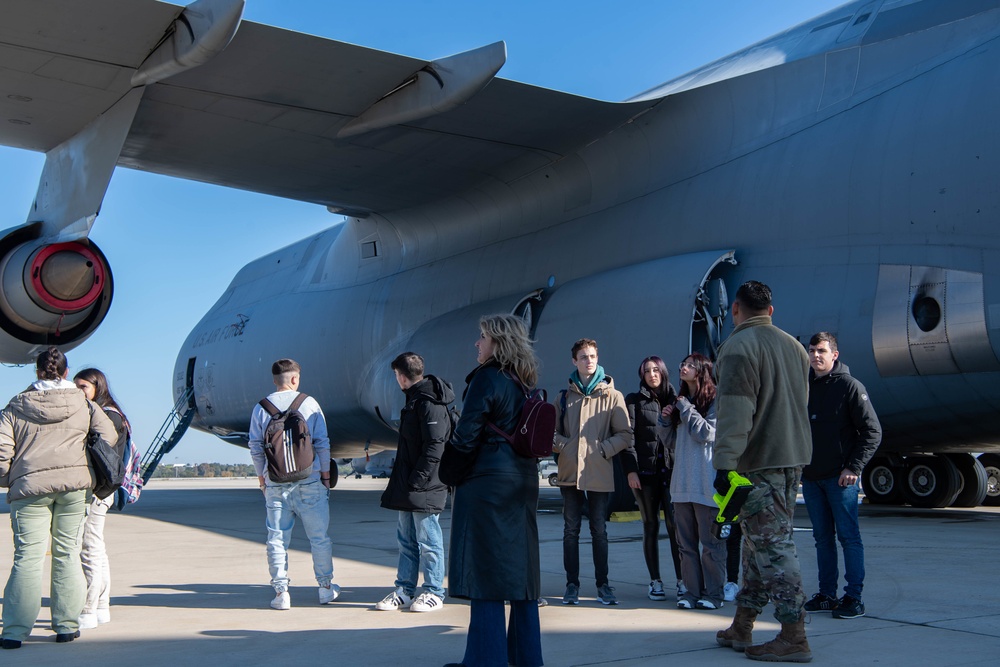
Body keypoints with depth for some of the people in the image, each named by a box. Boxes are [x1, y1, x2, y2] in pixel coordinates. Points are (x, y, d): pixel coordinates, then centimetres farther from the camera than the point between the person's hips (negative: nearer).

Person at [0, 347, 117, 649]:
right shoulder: (84, 404, 8)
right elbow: (108, 436, 3)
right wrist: (90, 473, 18)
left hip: (30, 486, -1)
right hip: (75, 484, 1)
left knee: (27, 556, 0)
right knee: (67, 552, 7)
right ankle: (67, 626, 10)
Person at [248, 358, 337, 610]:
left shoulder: (261, 408, 2)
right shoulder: (308, 403, -1)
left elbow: (255, 447, 4)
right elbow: (322, 443, -1)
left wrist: (261, 477, 16)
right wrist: (325, 473, 9)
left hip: (275, 483, 1)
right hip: (309, 481, -1)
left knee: (277, 538, 6)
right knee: (319, 537, 9)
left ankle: (281, 592, 4)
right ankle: (326, 588, 17)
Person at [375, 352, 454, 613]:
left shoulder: (429, 403, -16)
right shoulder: (415, 399, 15)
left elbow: (435, 446, -21)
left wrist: (418, 479, -21)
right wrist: (403, 481, 17)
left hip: (425, 487, -10)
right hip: (408, 486, 10)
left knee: (428, 541, 0)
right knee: (406, 540, 13)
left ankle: (434, 593, 10)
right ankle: (404, 592, 21)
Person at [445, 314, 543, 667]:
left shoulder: (486, 378, -12)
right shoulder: (524, 382, 12)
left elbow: (467, 432, -13)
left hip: (488, 479, -8)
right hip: (523, 480, 8)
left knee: (485, 566, -4)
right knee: (519, 564, 12)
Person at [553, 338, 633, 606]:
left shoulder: (612, 396, 3)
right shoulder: (565, 396, 11)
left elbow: (626, 435, 0)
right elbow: (553, 431, 13)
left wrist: (602, 449, -11)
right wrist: (562, 445, -5)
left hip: (600, 473, -2)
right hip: (570, 472, 2)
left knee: (599, 530, 5)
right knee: (571, 529, 4)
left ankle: (603, 584, 12)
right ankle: (572, 584, 10)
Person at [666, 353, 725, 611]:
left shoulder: (715, 400, -4)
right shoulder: (681, 400, 18)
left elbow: (708, 433, -16)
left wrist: (685, 409, -8)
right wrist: (668, 419, 7)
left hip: (706, 482, -7)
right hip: (682, 481, 7)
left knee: (710, 541, -2)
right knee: (686, 542, 8)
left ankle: (713, 594, 6)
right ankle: (692, 591, 14)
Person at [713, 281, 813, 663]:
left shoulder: (739, 345, -11)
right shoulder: (792, 345, 15)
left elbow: (734, 412, -20)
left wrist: (724, 463, -21)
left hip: (759, 460, -9)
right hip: (793, 456, 9)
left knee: (773, 546, -7)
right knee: (761, 542, 14)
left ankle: (794, 637, -6)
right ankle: (742, 627, 21)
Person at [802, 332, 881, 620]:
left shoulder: (850, 386, -5)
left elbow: (872, 431, -8)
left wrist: (854, 467, -13)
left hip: (840, 477, -6)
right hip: (810, 477, 6)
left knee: (849, 536, -3)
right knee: (823, 537, 10)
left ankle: (854, 597, 2)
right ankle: (827, 595, 17)